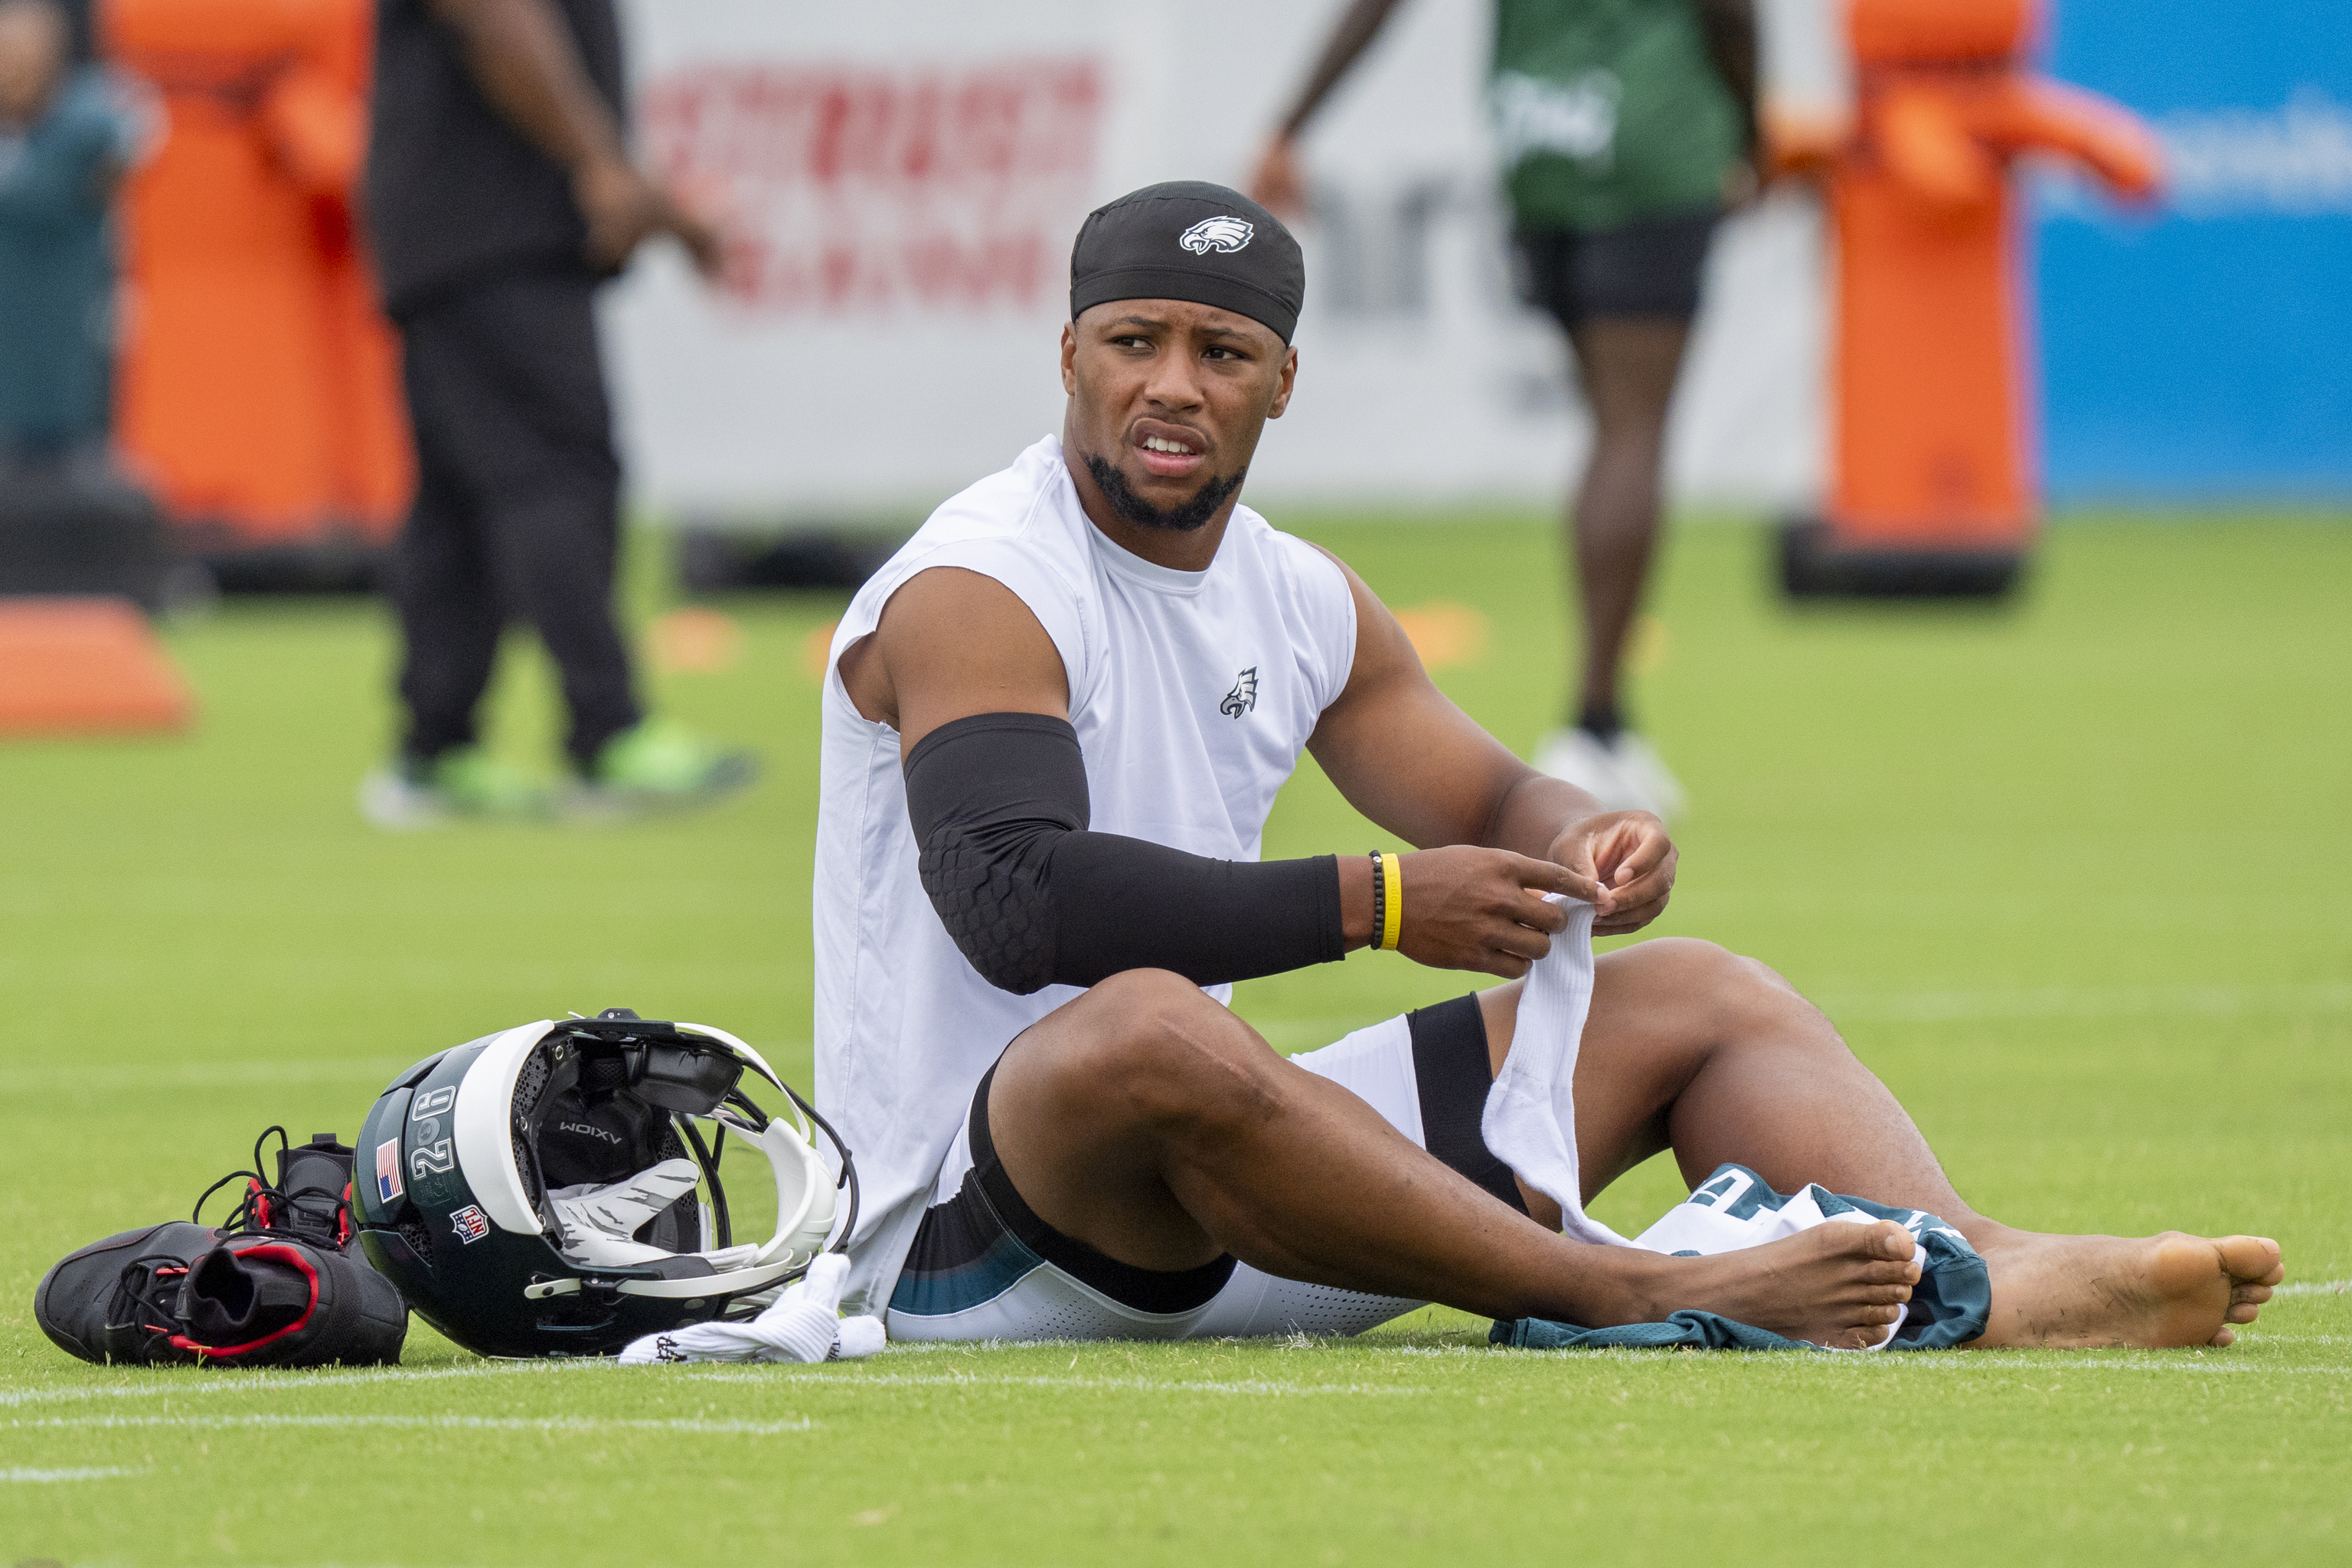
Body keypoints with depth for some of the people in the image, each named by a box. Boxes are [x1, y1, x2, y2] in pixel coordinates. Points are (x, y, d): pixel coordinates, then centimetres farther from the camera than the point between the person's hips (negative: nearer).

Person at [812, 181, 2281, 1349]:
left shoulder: (1304, 601, 13)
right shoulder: (973, 593, -13)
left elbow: (1489, 804, 21)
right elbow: (1017, 905, -27)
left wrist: (1577, 842, -6)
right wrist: (1375, 904, -28)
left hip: (1200, 1190, 9)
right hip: (961, 1246, -9)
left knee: (1696, 1001, 7)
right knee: (1145, 1027, -43)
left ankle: (1980, 1277, -22)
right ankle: (1631, 1296, -38)